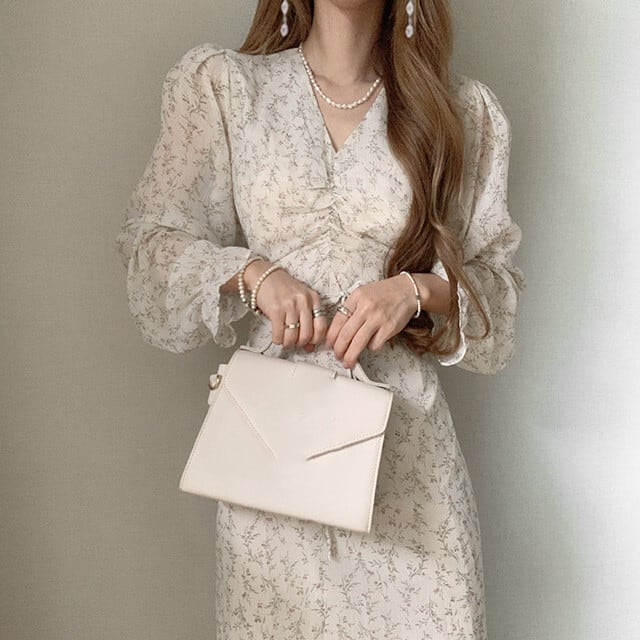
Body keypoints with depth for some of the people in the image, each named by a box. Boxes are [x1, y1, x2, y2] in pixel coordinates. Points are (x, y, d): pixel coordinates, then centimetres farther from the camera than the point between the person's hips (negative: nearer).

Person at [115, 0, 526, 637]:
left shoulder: (463, 109, 5)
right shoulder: (221, 83, 4)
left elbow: (495, 277, 9)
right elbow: (149, 238, 5)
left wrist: (417, 290, -11)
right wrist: (251, 272, -13)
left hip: (404, 437, 0)